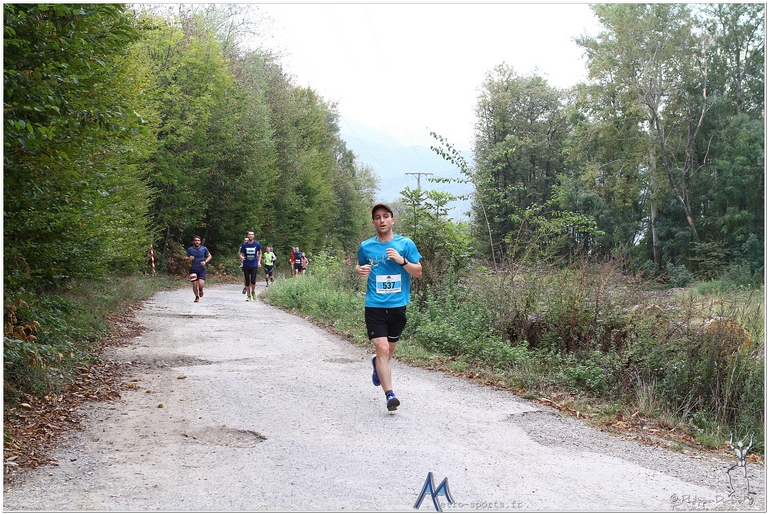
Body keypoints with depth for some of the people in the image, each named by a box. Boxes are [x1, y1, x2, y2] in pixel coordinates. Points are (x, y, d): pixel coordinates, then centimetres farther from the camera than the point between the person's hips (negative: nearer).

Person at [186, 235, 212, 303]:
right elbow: (186, 258, 7)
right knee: (194, 284, 0)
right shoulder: (190, 249, -1)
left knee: (200, 283, -18)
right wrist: (189, 258, -17)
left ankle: (200, 289, 18)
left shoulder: (204, 249, -3)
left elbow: (209, 256, 9)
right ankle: (197, 297, 25)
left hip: (202, 269, -1)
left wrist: (205, 262, -9)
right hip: (193, 270, 1)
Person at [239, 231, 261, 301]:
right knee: (247, 281, 3)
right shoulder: (244, 245, -1)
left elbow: (260, 253, 16)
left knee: (253, 280, -12)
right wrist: (241, 257, -20)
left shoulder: (257, 244, 0)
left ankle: (253, 292, 16)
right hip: (246, 265, 1)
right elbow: (241, 254, 3)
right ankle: (248, 295, 16)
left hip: (254, 265, -1)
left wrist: (259, 262, 8)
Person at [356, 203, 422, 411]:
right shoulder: (366, 246, 2)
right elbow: (359, 265, 20)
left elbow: (418, 272, 1)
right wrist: (360, 270, -3)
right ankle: (389, 394, -13)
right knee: (382, 349, -14)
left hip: (398, 306, 2)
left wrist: (402, 261, -16)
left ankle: (377, 364, 52)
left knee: (389, 349, 18)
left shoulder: (405, 244, 0)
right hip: (375, 306, -1)